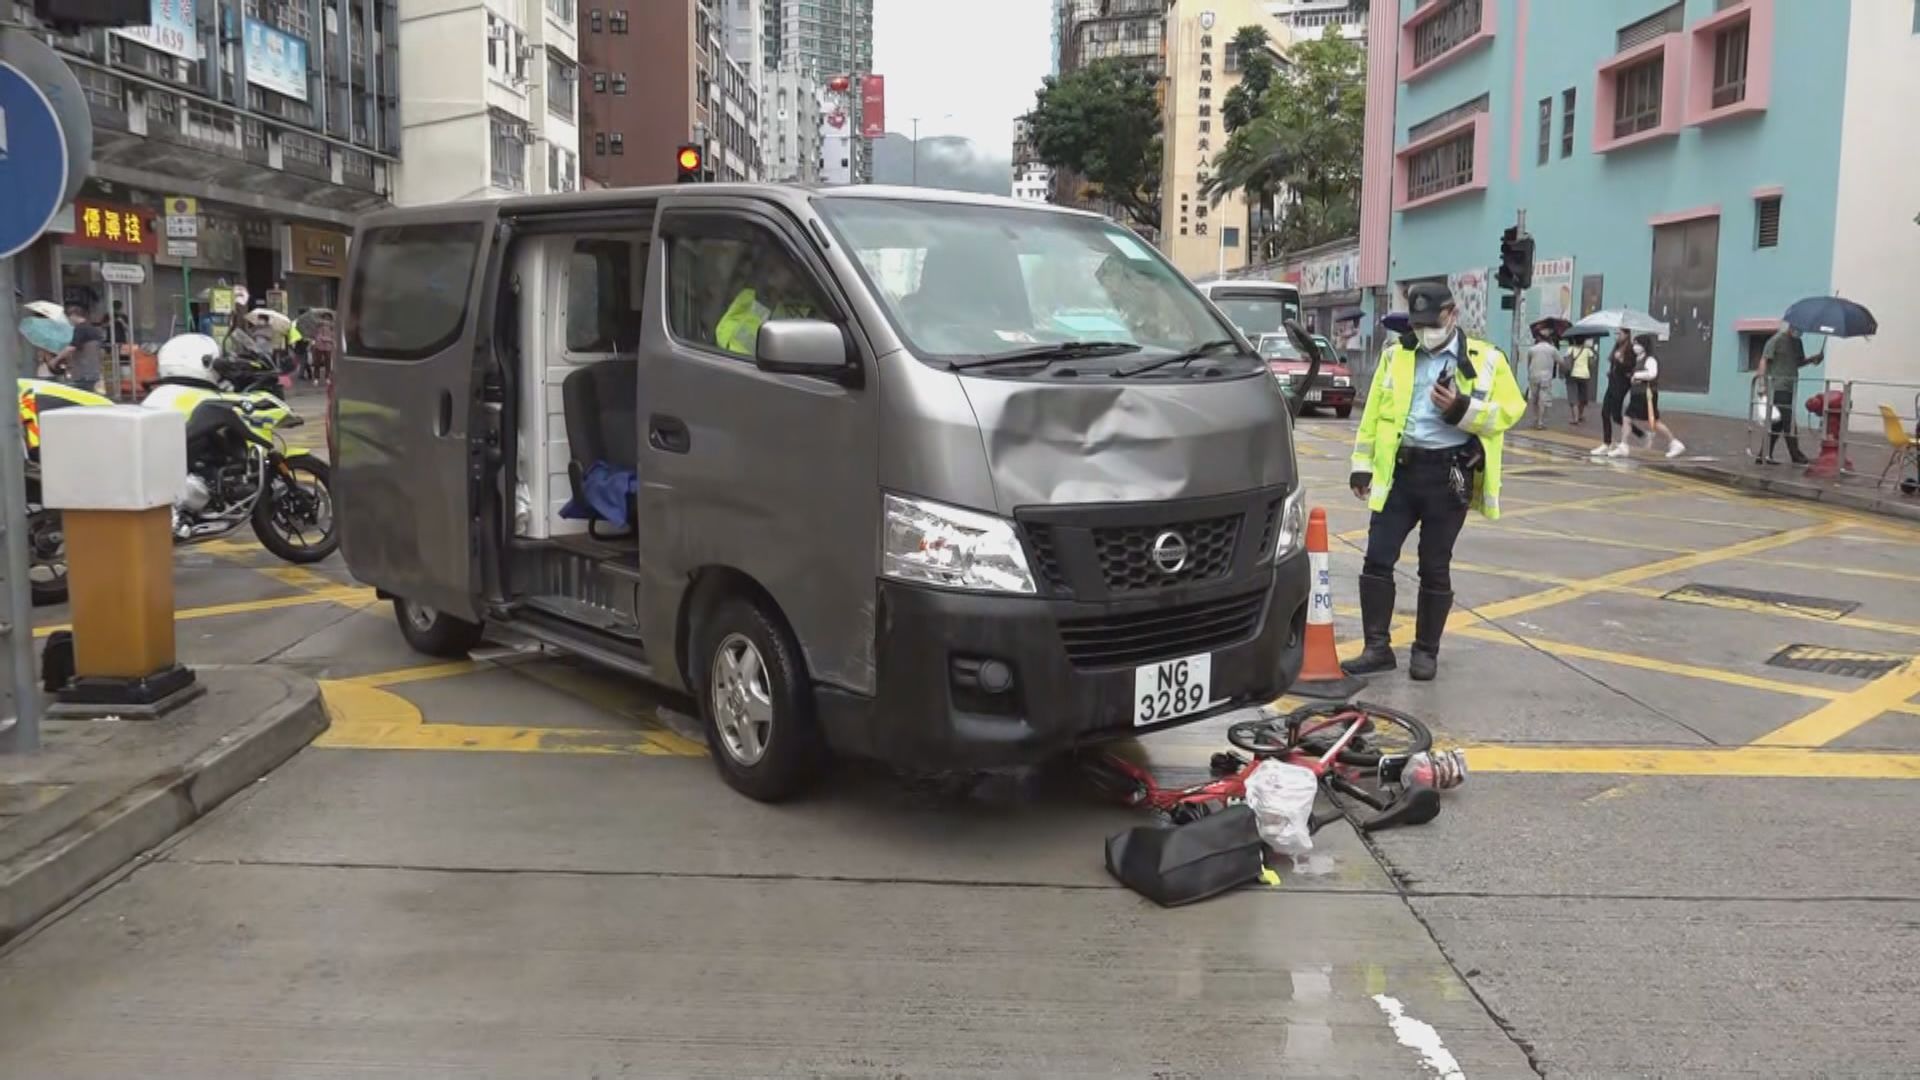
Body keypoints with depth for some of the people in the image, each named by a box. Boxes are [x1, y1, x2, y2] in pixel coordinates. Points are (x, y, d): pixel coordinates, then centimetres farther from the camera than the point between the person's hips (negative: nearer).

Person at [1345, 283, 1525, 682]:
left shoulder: (1485, 359, -1)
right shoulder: (1396, 356, 8)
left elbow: (1510, 410, -4)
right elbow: (1373, 414, 11)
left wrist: (1463, 410, -20)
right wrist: (1362, 464, 6)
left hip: (1449, 476, -3)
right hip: (1398, 470, 3)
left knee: (1435, 567, 6)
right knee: (1378, 558, 0)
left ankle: (1426, 650, 19)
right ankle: (1378, 646, 9)